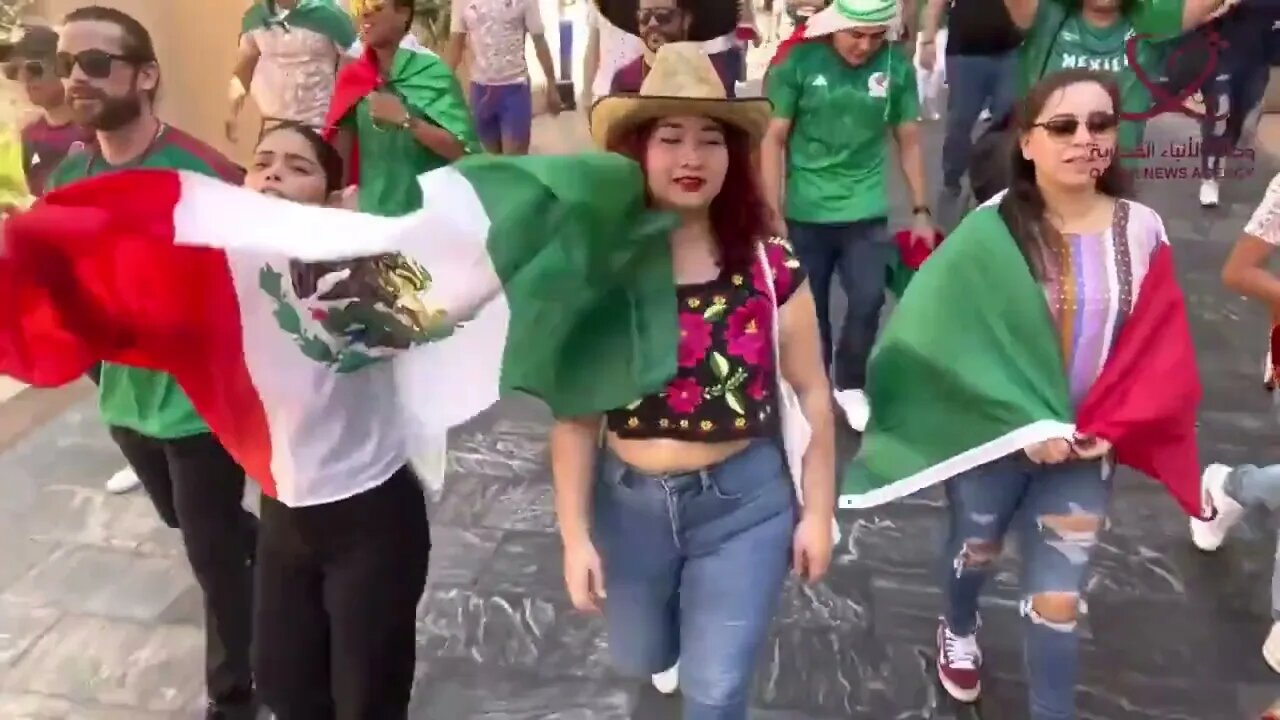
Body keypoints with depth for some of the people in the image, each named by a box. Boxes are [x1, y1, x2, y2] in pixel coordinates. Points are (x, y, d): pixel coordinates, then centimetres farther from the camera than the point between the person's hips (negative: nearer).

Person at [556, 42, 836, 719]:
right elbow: (574, 415, -6)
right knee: (640, 658, 27)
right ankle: (691, 628, 61)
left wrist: (818, 512, 0)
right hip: (629, 503, 2)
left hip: (745, 501, -2)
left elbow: (812, 394, -2)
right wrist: (575, 535, -6)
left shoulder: (771, 267, -12)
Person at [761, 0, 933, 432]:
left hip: (867, 212, 2)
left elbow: (909, 141, 5)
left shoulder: (897, 66, -4)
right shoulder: (799, 61, -10)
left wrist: (920, 210, 5)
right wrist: (773, 212, -9)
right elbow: (773, 139, -6)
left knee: (868, 302, 2)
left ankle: (850, 385, 26)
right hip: (805, 213, -1)